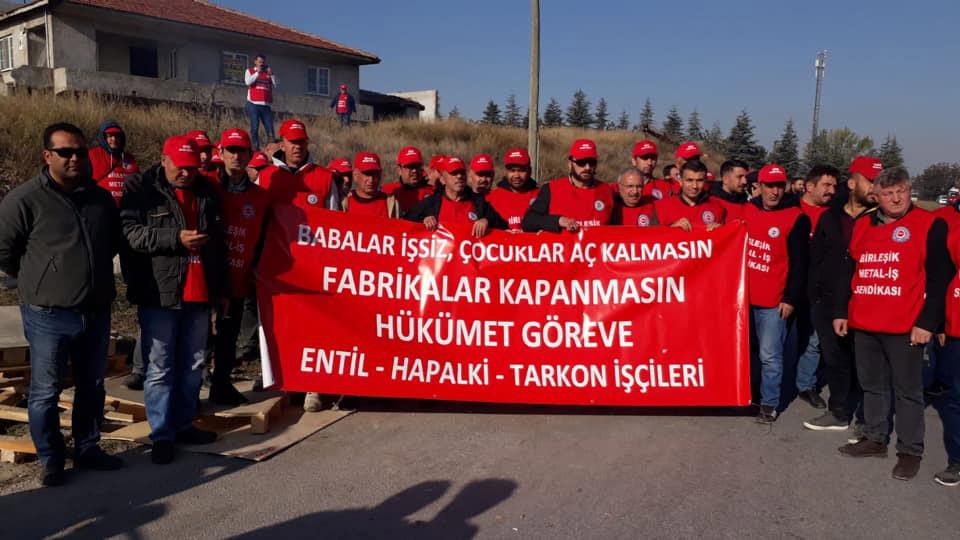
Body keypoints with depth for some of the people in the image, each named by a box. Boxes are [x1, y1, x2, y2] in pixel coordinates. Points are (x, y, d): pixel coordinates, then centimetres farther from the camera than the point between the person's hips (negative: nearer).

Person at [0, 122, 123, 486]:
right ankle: (51, 461, 22)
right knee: (45, 392, 7)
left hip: (97, 313, 5)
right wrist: (39, 282, 3)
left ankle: (87, 449, 32)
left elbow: (114, 241, 21)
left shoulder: (100, 197, 5)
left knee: (92, 387, 16)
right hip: (48, 316, -5)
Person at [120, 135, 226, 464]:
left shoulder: (207, 192, 14)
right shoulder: (140, 190, -2)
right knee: (160, 367, 0)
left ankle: (184, 425, 26)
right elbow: (129, 233, -14)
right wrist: (175, 237, -21)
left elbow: (218, 243, 19)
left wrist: (220, 287, 18)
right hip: (159, 295, -5)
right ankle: (161, 434, 10)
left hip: (199, 294, 5)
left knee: (193, 365, 12)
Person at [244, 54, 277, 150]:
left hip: (266, 105, 2)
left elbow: (276, 85, 5)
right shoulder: (250, 71, 12)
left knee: (270, 128, -5)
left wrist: (271, 74, -6)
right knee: (254, 127, -3)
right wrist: (257, 72, -8)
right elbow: (248, 82, -7)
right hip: (254, 105, -2)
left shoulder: (269, 72, 17)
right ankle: (256, 147, 0)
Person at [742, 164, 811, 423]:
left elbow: (799, 264, -7)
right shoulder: (746, 210, 5)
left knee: (770, 356, 0)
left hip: (774, 301, -4)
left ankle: (769, 404, 12)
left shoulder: (796, 218, -8)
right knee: (745, 350, 16)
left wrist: (791, 299, -10)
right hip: (744, 295, 5)